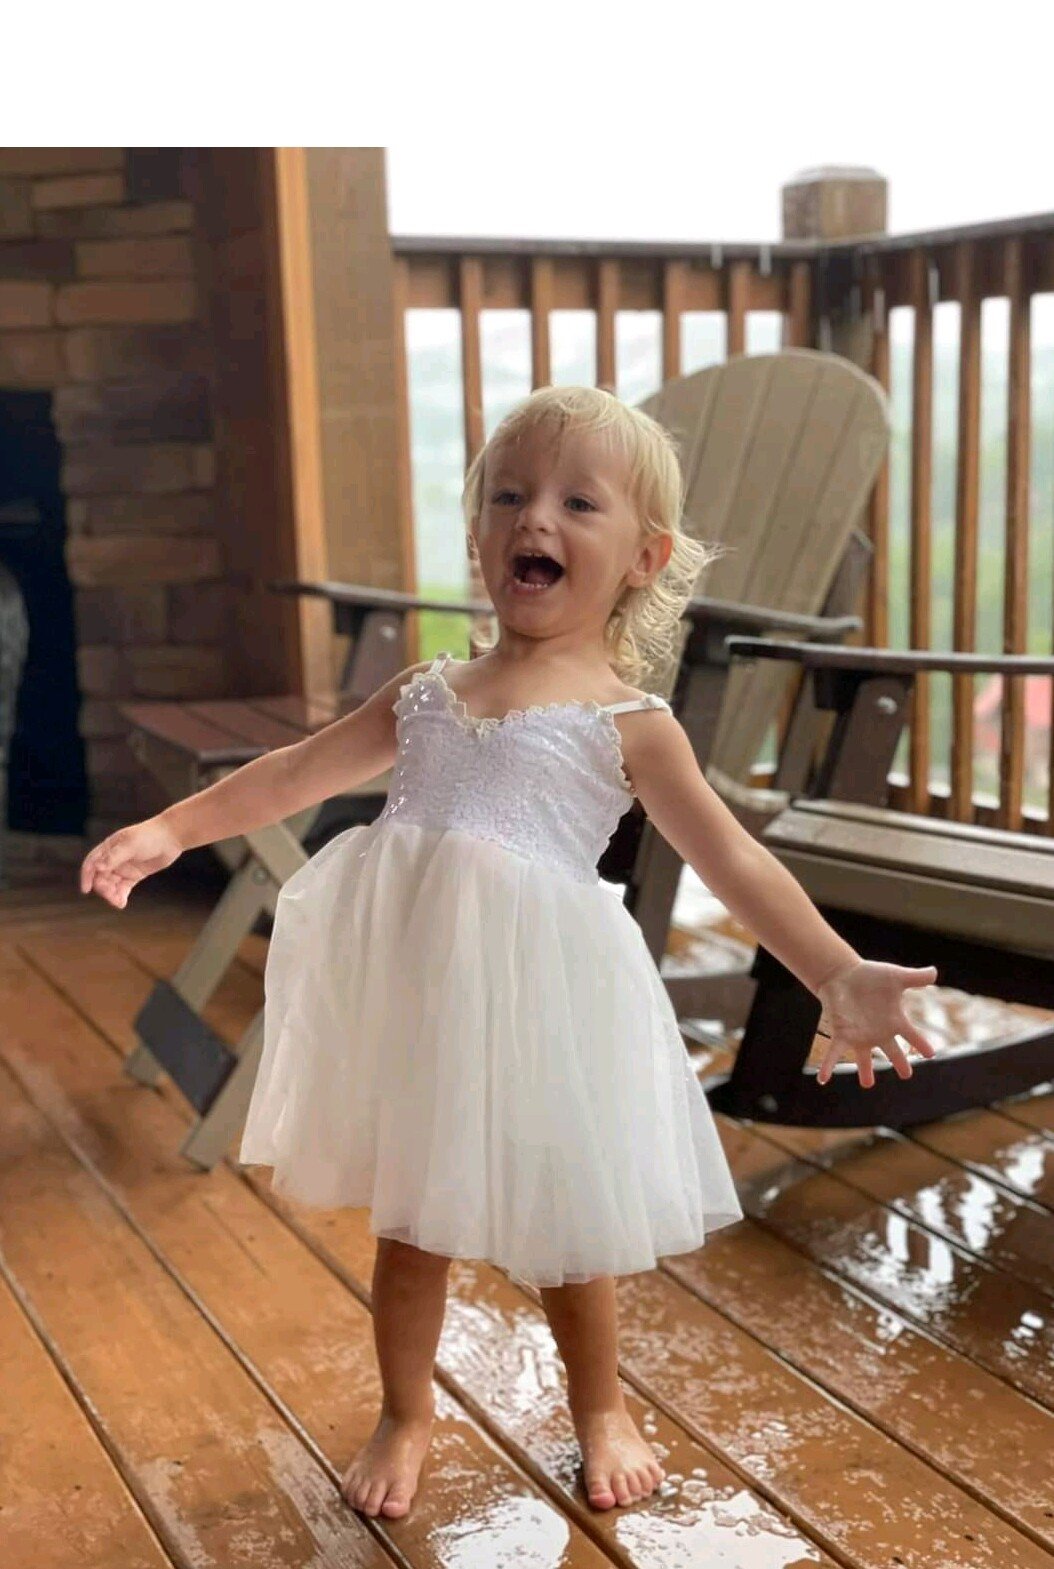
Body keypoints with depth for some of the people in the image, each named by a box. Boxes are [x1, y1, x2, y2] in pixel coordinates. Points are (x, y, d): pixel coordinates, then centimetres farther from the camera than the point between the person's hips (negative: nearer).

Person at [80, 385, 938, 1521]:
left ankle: (600, 1409, 39)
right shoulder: (428, 691, 11)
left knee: (559, 1230, 13)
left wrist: (838, 975, -13)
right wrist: (170, 830, 10)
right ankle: (404, 1418, 38)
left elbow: (730, 859, -4)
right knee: (407, 1225, 16)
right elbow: (300, 771, 16)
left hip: (533, 1004, -3)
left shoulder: (627, 721, -1)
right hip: (411, 997, 4)